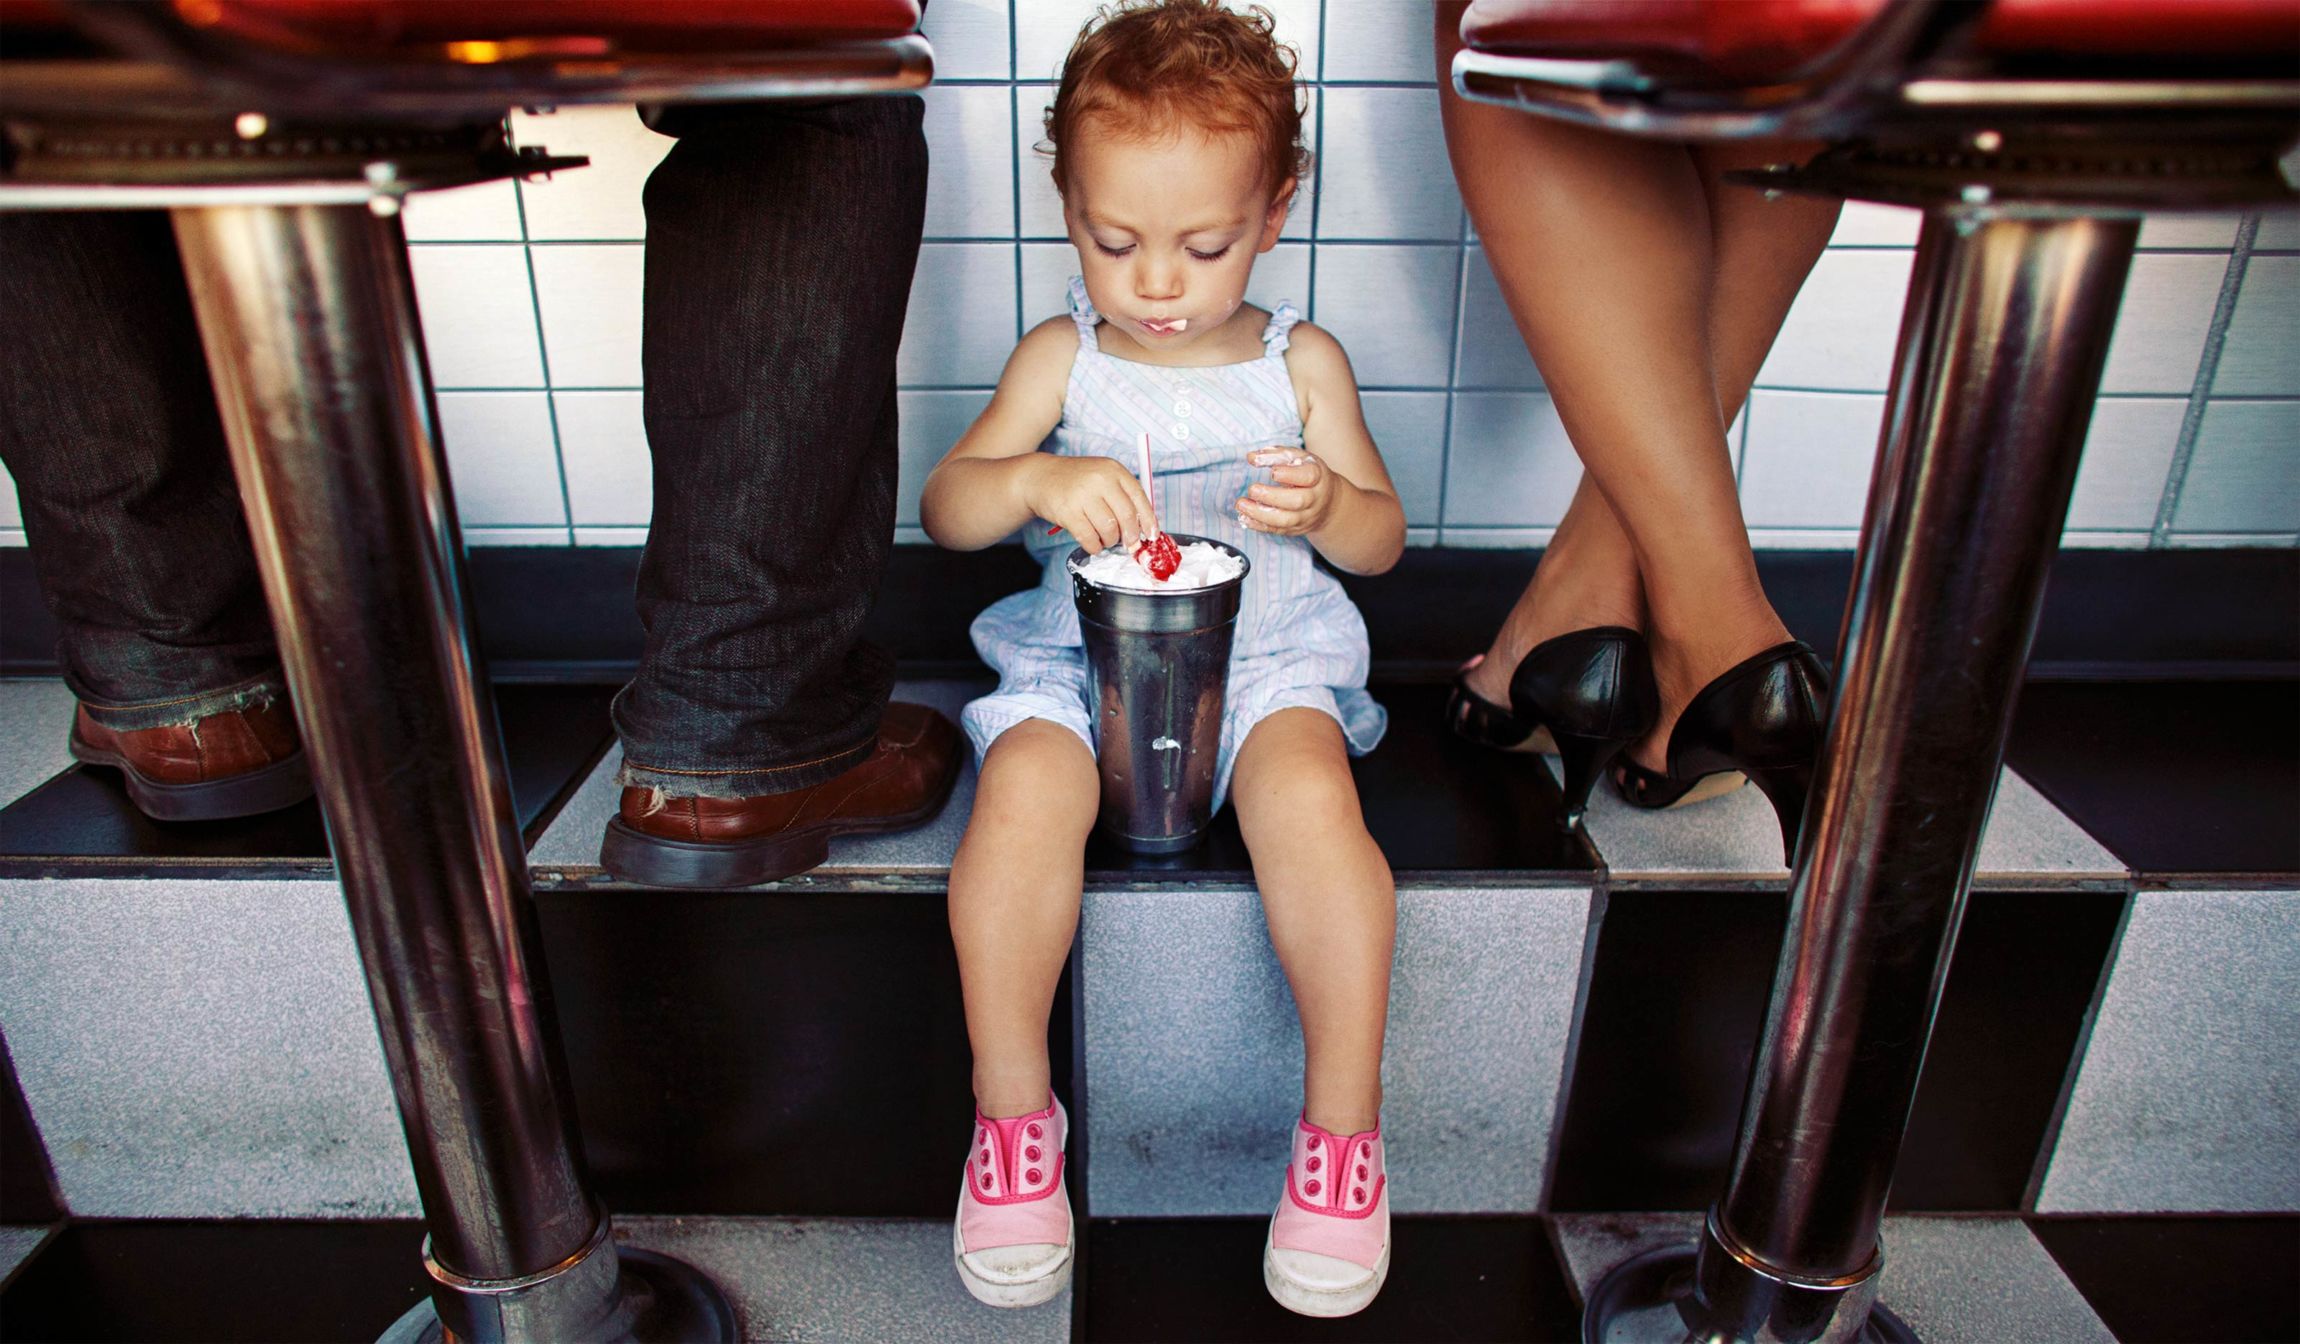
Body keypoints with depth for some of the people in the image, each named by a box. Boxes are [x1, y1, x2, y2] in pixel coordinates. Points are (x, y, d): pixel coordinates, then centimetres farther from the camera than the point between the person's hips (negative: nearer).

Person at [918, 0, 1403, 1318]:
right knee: (1024, 793, -30)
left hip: (1265, 654, 0)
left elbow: (1382, 538, 9)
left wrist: (1328, 503, -16)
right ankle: (1014, 1108, -9)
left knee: (1313, 801, -31)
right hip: (1082, 658, 1)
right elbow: (944, 506, -3)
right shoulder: (1061, 359, 6)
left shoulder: (1302, 360, 7)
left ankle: (1344, 1121, -12)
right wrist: (1035, 478, -25)